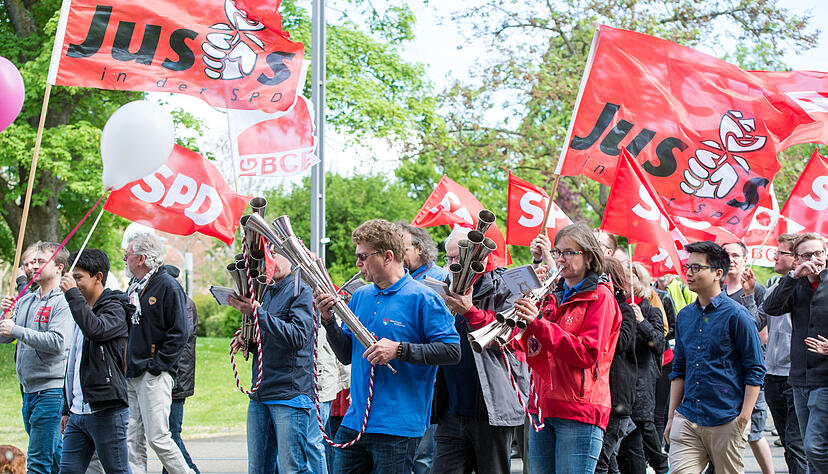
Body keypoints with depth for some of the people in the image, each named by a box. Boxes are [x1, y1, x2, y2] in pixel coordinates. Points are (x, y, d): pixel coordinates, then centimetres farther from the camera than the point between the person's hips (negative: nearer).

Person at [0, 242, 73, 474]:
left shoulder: (63, 302, -10)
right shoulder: (26, 301, 15)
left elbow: (58, 342, -22)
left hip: (51, 388, -8)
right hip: (29, 389, 8)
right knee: (54, 453, 14)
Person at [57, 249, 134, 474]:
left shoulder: (114, 308, -7)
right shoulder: (83, 310, 19)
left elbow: (96, 330, -31)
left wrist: (72, 293, -22)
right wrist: (67, 409, 25)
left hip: (107, 413, -8)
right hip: (78, 413, 8)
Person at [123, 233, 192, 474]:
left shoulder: (168, 286, -8)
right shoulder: (134, 287, 17)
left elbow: (179, 334, -13)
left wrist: (156, 365, -15)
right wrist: (123, 364, 13)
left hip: (154, 375, -8)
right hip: (130, 377, 8)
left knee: (157, 437, -10)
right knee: (132, 440, 5)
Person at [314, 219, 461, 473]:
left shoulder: (422, 298, -7)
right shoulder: (360, 297, 13)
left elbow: (452, 351, -13)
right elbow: (347, 356, 16)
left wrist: (399, 349, -19)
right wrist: (328, 320, 0)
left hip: (396, 426, -6)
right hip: (354, 422, 6)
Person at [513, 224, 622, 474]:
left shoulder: (600, 297, -3)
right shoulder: (553, 295, 18)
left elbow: (587, 354, -15)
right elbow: (534, 353, 15)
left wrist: (539, 323, -20)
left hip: (579, 413, -7)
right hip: (542, 407, 7)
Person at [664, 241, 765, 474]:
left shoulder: (736, 315, -6)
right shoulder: (684, 316, 11)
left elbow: (755, 371, -6)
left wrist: (744, 418, -12)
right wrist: (672, 417, 13)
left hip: (726, 422, -4)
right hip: (687, 419, 5)